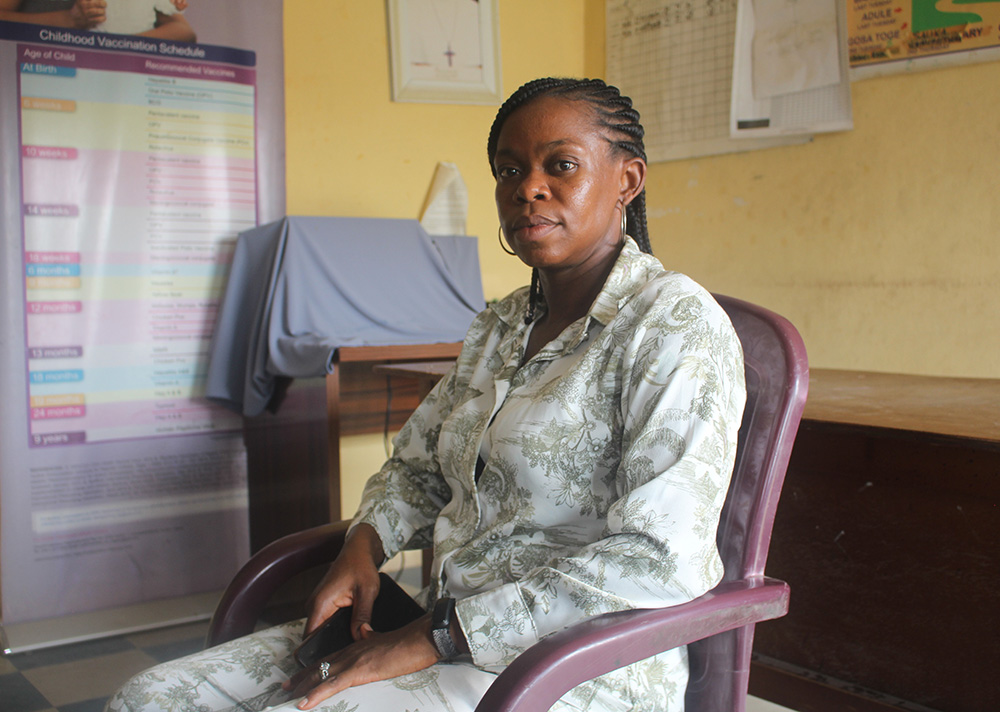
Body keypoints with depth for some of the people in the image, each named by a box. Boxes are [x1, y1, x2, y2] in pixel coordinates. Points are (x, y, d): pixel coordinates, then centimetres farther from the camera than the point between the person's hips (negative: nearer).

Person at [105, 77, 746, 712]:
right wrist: (363, 547, -1)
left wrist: (433, 638, -20)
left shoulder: (675, 323, -11)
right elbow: (418, 466, 23)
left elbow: (657, 561, -21)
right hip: (447, 636, 7)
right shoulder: (500, 325, 14)